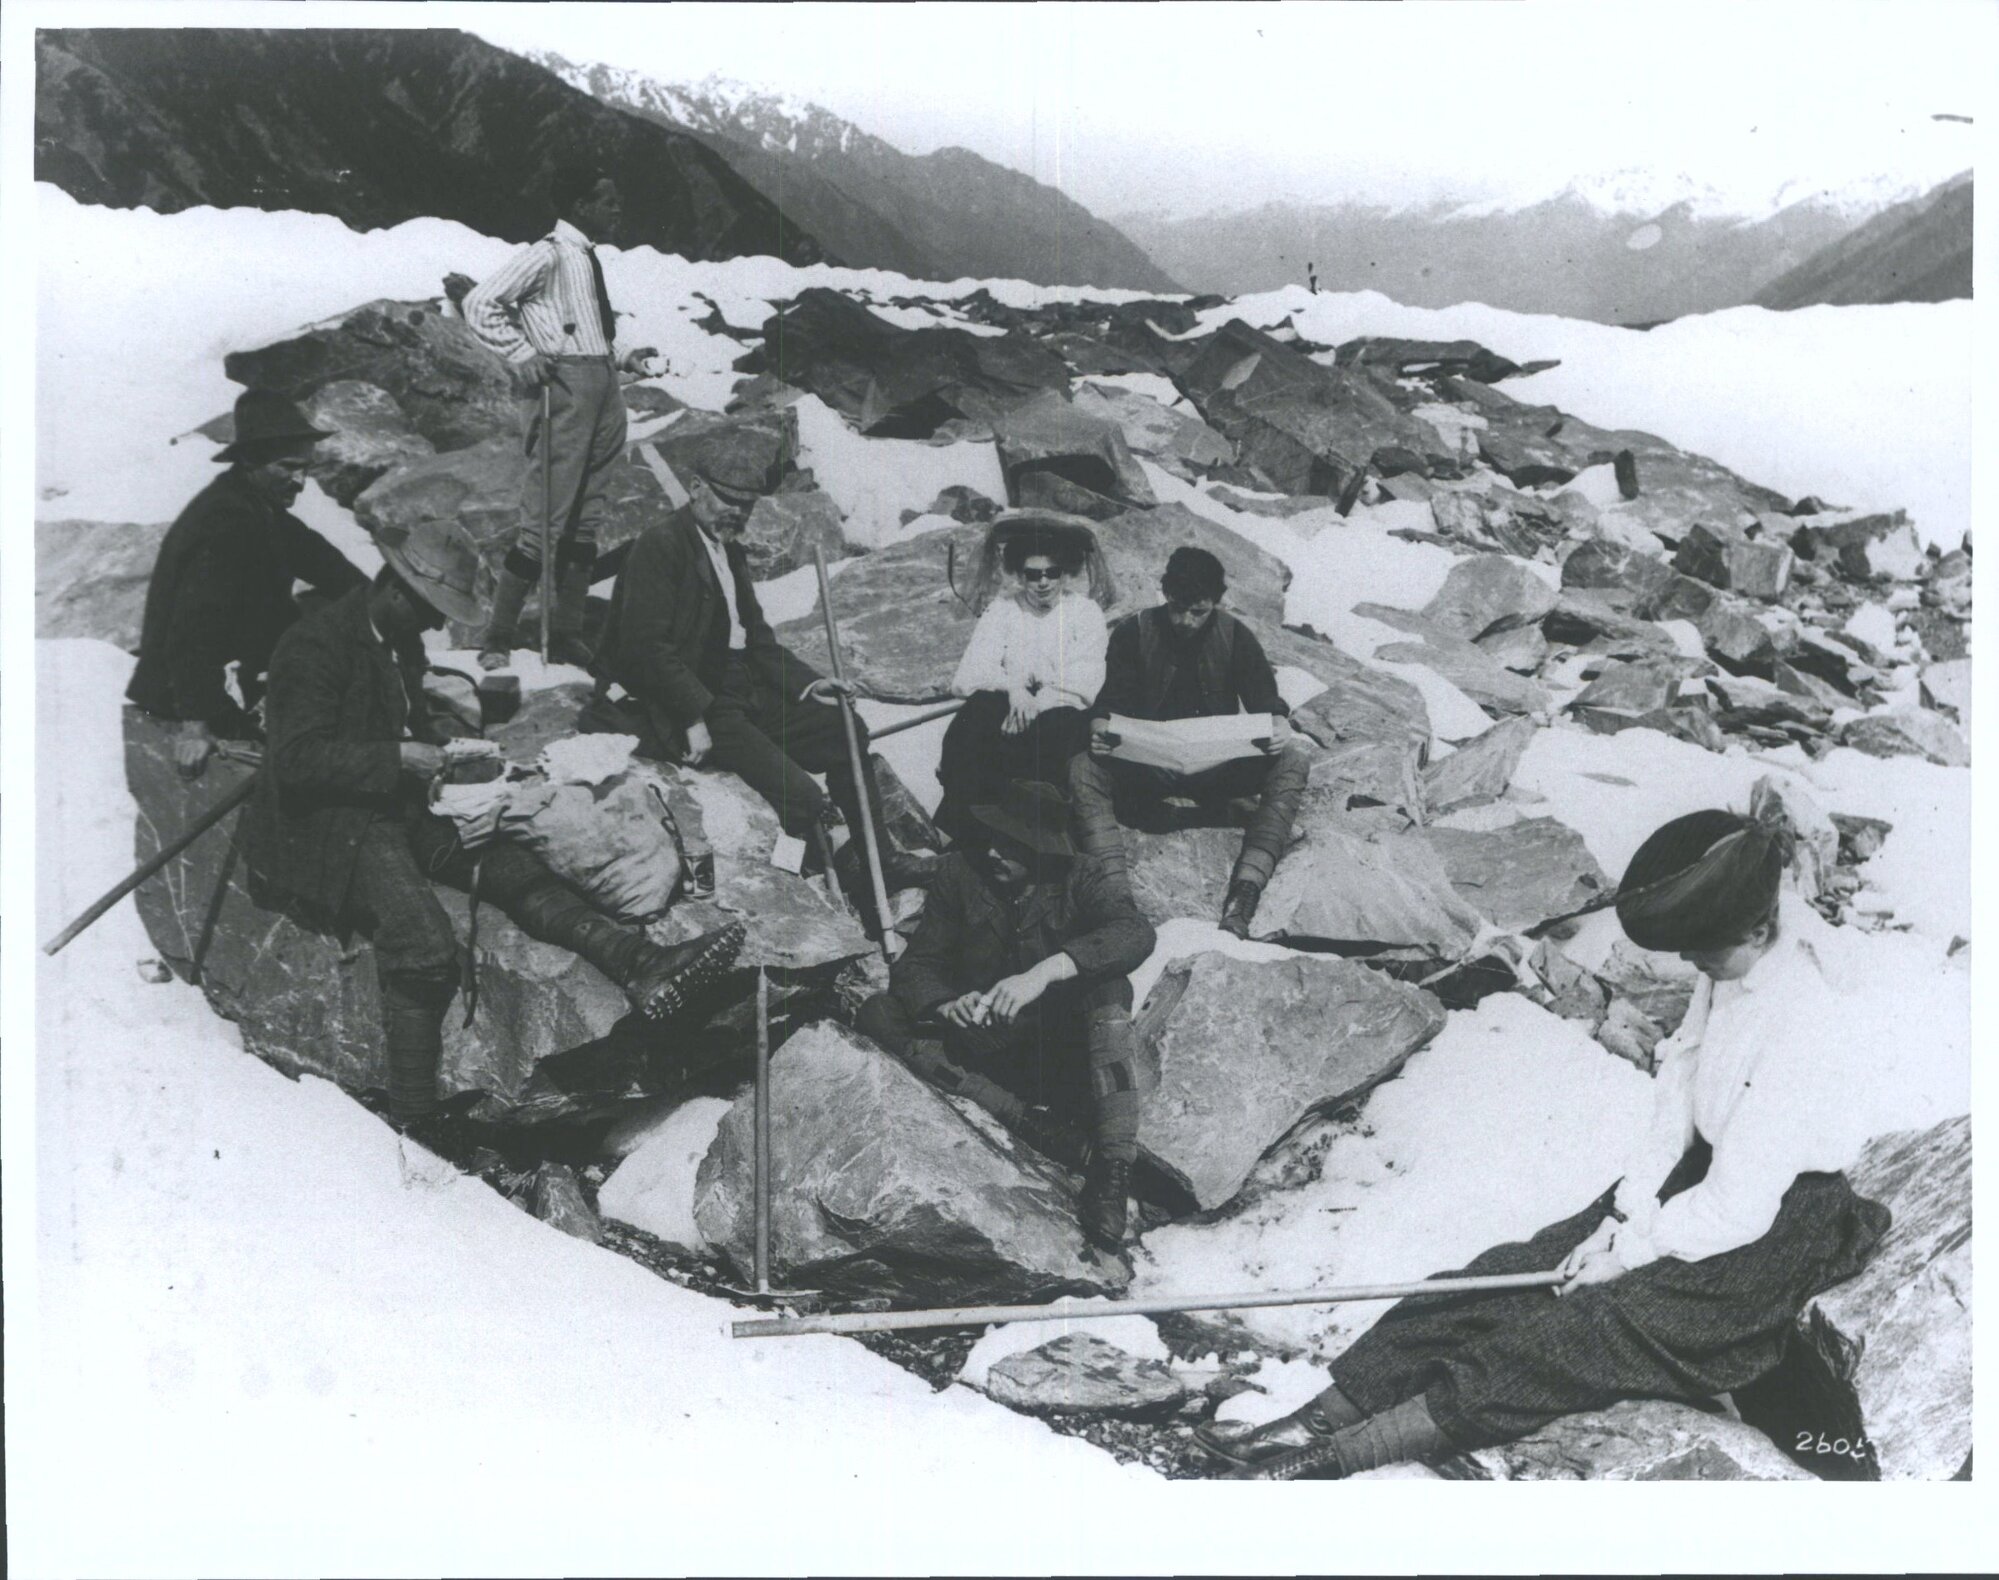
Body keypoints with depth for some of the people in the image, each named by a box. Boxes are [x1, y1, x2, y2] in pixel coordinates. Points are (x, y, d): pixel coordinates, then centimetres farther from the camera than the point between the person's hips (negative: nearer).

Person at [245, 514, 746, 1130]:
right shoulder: (317, 645, -14)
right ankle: (414, 1123, -27)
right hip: (327, 821, -9)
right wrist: (396, 758, -21)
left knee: (511, 866, -15)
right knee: (425, 947, -31)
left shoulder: (401, 641, 14)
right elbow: (296, 759, -19)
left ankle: (640, 964, -28)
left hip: (396, 808, 9)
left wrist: (432, 732, 9)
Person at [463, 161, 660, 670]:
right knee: (545, 519, -9)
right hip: (564, 384, -9)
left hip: (604, 384, 9)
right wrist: (523, 354, -17)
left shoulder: (588, 257, 18)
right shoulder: (548, 254, -7)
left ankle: (566, 636, 16)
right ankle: (497, 637, -2)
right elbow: (480, 303, -11)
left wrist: (621, 359, 16)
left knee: (587, 522, 9)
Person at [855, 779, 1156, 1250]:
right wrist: (945, 1004, -26)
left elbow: (1135, 933, -28)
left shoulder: (1082, 880, -7)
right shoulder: (962, 871, 0)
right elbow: (916, 965, -2)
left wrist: (1045, 972, -41)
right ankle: (1029, 1121, -31)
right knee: (878, 1015, -18)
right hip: (984, 1049, 3)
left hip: (1064, 1055, -3)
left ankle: (1114, 1167, -38)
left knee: (1106, 982, -31)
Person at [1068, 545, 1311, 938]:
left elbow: (1265, 700, 2)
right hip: (1147, 768, -1)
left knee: (1292, 760, -27)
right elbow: (1111, 703, -3)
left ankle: (1244, 891, -42)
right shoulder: (1133, 633, -1)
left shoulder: (1235, 637, 2)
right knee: (1084, 769, -31)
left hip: (1217, 766, 1)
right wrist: (1100, 729, -27)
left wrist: (1279, 726, -22)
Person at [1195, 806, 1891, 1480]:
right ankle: (1319, 1419, -12)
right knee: (1519, 1274, -7)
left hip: (1775, 1227, -8)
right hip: (1708, 1172, 8)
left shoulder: (1797, 1027, -28)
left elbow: (1738, 1205, -25)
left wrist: (1632, 1250, -15)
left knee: (1591, 1325, -21)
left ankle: (1338, 1457, -25)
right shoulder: (1728, 974, -1)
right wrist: (1625, 1218, -6)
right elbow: (1675, 1107, 4)